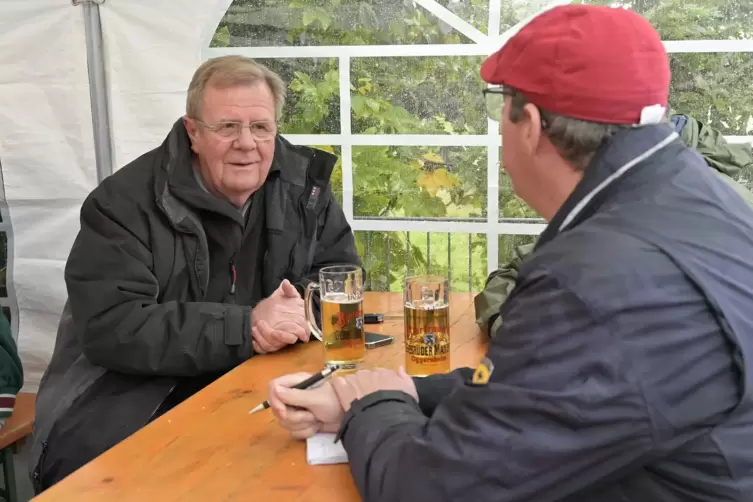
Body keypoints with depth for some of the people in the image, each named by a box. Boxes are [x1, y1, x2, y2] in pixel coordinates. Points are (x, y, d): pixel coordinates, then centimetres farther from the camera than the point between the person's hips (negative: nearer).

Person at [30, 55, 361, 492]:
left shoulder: (303, 182, 1)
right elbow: (111, 328, -21)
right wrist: (245, 328, -27)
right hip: (130, 403, -4)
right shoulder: (127, 202, -12)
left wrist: (301, 309, -18)